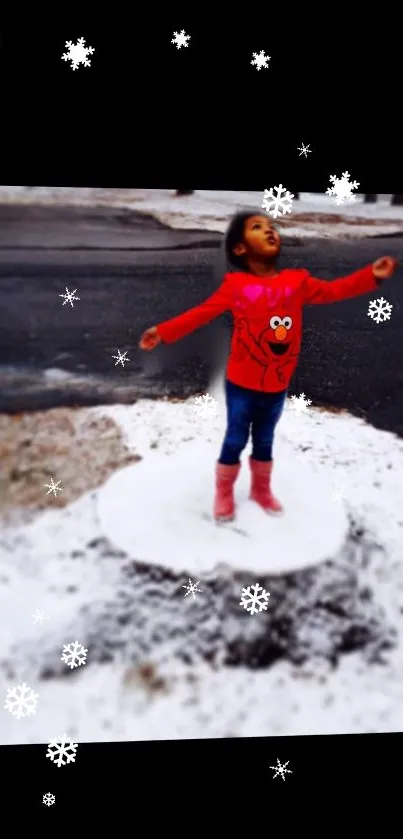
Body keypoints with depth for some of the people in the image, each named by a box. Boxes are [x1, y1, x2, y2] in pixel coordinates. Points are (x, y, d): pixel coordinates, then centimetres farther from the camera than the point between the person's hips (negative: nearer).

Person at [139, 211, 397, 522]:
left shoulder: (297, 281, -1)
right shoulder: (235, 285, -9)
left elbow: (331, 290, 0)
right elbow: (201, 313, -9)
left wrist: (371, 275, -10)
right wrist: (163, 332, -16)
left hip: (277, 386, 3)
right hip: (241, 385, -3)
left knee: (264, 441, 20)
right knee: (235, 441, 8)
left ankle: (262, 490, 42)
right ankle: (224, 493, 30)